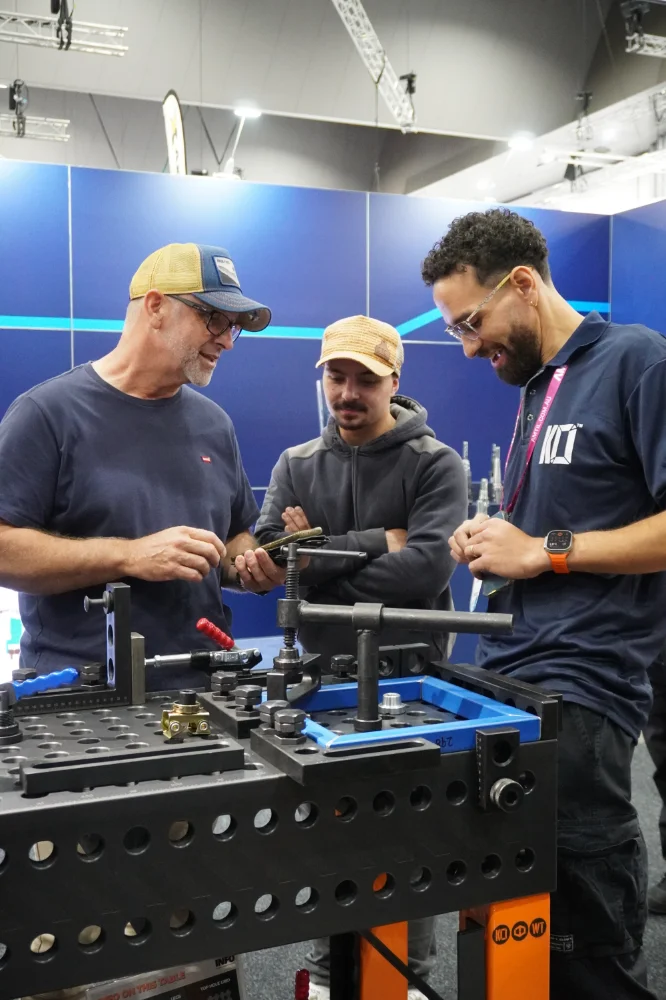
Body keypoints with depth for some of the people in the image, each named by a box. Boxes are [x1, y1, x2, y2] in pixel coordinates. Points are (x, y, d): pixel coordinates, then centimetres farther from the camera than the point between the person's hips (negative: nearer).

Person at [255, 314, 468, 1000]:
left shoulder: (435, 464, -7)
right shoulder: (295, 466, 5)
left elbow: (427, 566, -22)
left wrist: (319, 561, -15)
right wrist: (373, 543, -17)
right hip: (322, 673, 3)